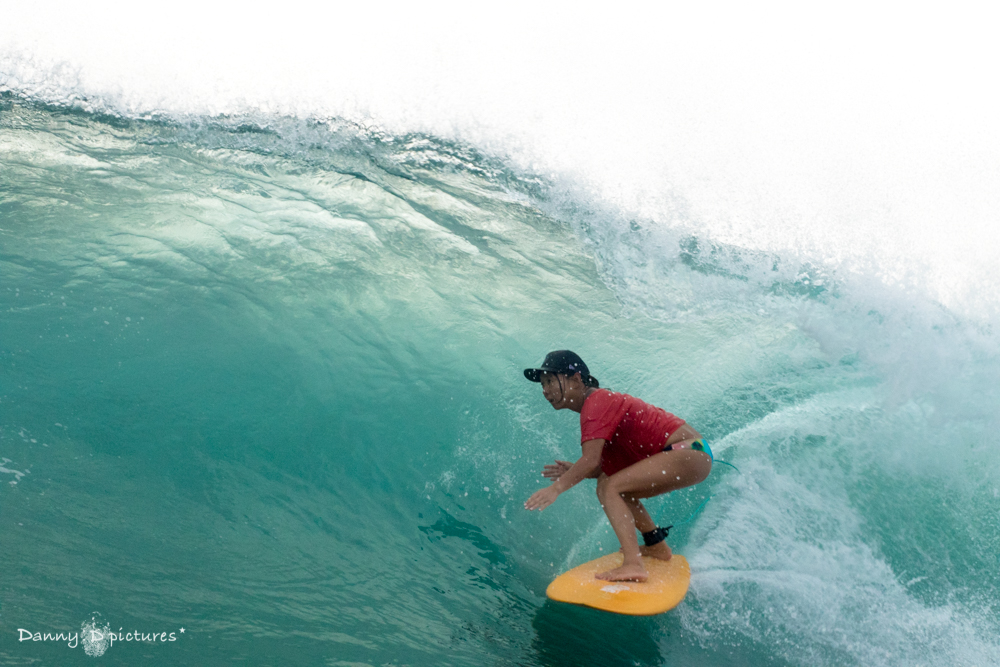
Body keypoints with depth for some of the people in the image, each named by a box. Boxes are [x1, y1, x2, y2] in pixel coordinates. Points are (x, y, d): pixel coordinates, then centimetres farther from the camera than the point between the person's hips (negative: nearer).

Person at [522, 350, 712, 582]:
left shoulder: (596, 402, -13)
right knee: (617, 491, 20)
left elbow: (591, 461, -23)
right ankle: (657, 546, 29)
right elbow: (612, 468, 14)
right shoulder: (604, 401, 15)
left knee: (610, 488, -16)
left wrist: (556, 488, -19)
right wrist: (574, 471, 2)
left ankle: (633, 565, -27)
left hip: (689, 452, -10)